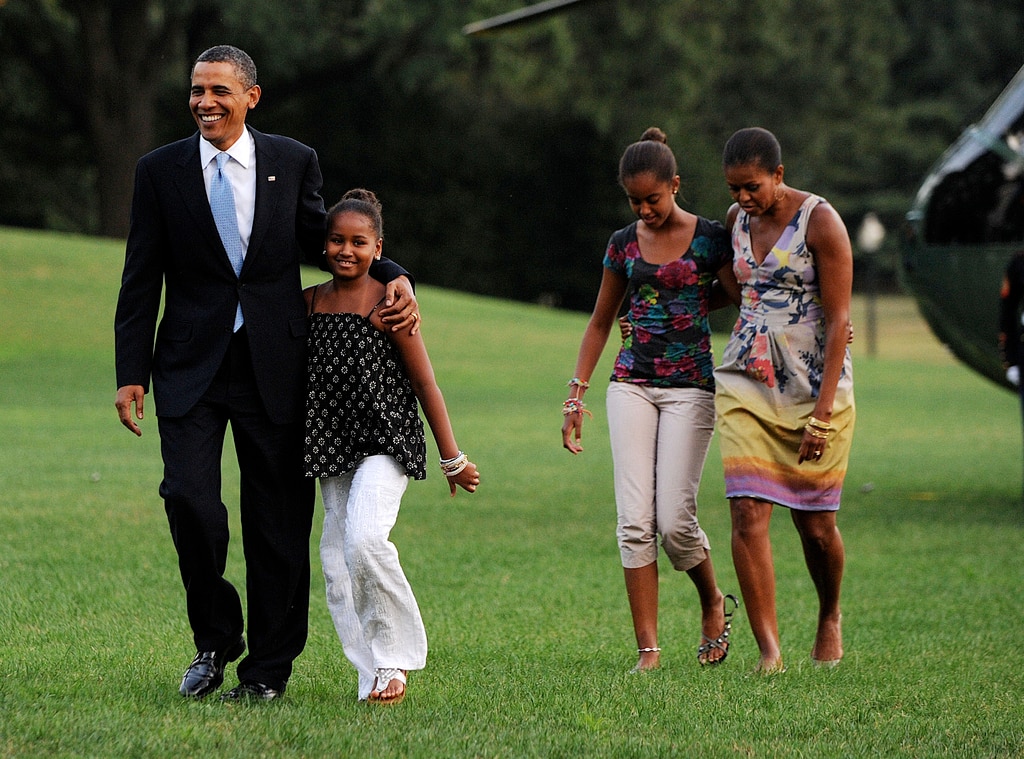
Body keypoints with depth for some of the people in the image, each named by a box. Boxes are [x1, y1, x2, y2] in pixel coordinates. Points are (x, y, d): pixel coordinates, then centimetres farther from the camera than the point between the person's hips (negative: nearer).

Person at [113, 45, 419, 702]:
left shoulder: (294, 163, 5)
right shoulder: (161, 172, 4)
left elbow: (325, 244, 14)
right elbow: (141, 281, 5)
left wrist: (395, 277, -4)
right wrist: (131, 374, -1)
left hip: (274, 368, 1)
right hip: (191, 369, -1)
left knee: (279, 518, 3)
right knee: (189, 499, -15)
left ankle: (269, 667, 15)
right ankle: (215, 639, 8)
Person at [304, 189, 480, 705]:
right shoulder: (308, 303, 7)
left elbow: (424, 382, -3)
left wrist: (452, 457, 0)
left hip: (385, 446, -6)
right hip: (332, 449, 6)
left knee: (364, 540, -25)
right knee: (337, 561, 0)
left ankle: (396, 654, -7)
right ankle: (374, 676, 7)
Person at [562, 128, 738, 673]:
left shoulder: (710, 238, -1)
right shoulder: (624, 244, 9)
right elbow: (600, 322, 17)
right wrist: (576, 393, 13)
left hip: (690, 388, -3)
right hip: (631, 385, 3)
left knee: (674, 519, -11)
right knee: (635, 520, -7)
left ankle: (714, 603, 18)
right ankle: (648, 648, -5)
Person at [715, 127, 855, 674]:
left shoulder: (820, 222, -11)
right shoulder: (737, 219, 8)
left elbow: (837, 320, -13)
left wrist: (823, 412, -18)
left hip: (814, 385, -4)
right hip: (746, 382, 4)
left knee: (815, 524, 4)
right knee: (747, 512, -12)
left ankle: (830, 616, 34)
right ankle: (768, 649, -13)